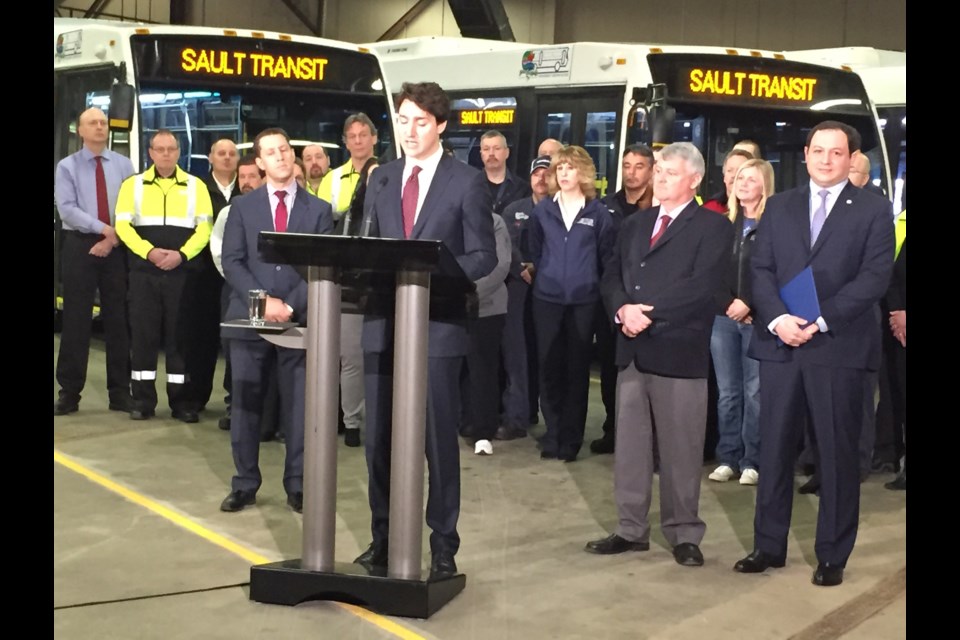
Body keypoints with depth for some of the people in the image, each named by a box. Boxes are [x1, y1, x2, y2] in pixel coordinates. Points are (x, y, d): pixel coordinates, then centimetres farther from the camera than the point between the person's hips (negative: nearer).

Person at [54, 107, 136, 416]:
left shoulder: (123, 165, 7)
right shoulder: (67, 166, 2)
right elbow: (66, 209, -10)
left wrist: (114, 238, -11)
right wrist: (103, 229, -18)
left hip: (117, 248, 2)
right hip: (80, 246, -2)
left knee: (118, 318, 5)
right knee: (76, 319, 0)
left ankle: (120, 391, 13)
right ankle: (69, 391, 7)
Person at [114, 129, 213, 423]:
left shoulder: (196, 186, 8)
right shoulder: (132, 184, 8)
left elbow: (204, 228, 1)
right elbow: (123, 225, 0)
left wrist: (181, 254, -13)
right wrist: (150, 251, -14)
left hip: (182, 272, 0)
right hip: (143, 271, 0)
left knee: (180, 335, 2)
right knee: (143, 334, 2)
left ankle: (181, 400, 7)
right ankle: (143, 399, 8)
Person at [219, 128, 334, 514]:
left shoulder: (319, 210, 8)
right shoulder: (242, 207, 9)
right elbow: (231, 262, 1)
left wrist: (291, 305, -12)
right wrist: (262, 300, -13)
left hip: (299, 320, -1)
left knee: (299, 407, 2)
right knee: (245, 406, 5)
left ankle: (297, 487, 12)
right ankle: (244, 485, 15)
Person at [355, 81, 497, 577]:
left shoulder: (467, 182, -2)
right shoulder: (382, 179, 13)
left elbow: (483, 257, -5)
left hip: (437, 325, -4)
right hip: (383, 323, 5)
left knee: (439, 438, 2)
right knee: (380, 437, 9)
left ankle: (443, 545, 12)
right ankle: (383, 536, 22)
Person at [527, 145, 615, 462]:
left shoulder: (598, 213, 0)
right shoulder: (542, 210, 5)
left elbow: (607, 257, 5)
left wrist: (594, 284, 4)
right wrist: (542, 276, 12)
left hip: (584, 301, -1)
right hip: (547, 298, 1)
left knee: (577, 368, 3)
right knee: (549, 366, 2)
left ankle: (571, 439, 9)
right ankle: (553, 434, 11)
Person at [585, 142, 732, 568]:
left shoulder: (713, 227, -2)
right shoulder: (634, 224, 18)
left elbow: (700, 286, -14)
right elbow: (612, 276, 10)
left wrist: (649, 313, -17)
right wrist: (623, 310, -10)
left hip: (678, 350, -6)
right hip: (632, 349, 6)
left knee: (680, 449, 2)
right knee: (629, 446, 10)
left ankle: (683, 533, 14)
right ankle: (632, 529, 19)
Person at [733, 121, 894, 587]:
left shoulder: (873, 209, 2)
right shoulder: (779, 207, 13)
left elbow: (874, 276, -7)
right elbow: (761, 269, 6)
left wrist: (821, 322, -16)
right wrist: (776, 319, -12)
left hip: (839, 346, -3)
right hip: (780, 344, 3)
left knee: (837, 453, 4)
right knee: (774, 448, 8)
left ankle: (832, 555, 15)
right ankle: (768, 545, 19)